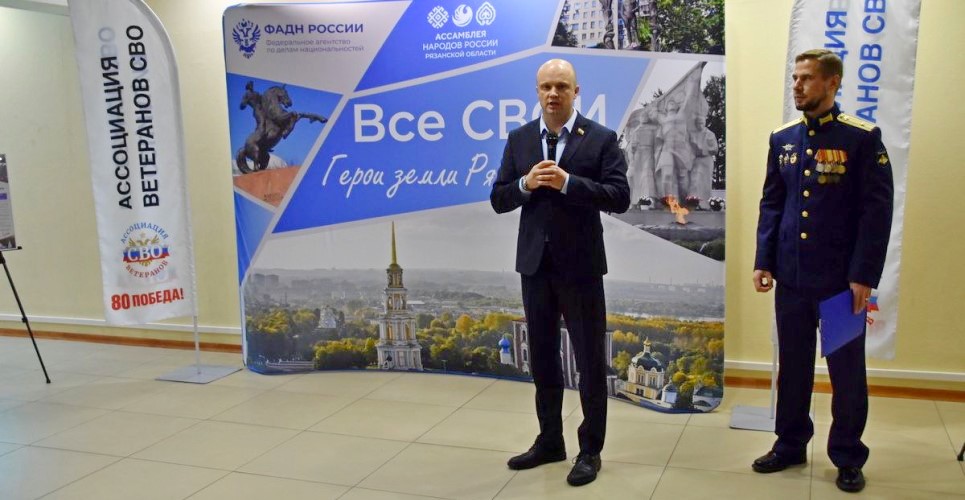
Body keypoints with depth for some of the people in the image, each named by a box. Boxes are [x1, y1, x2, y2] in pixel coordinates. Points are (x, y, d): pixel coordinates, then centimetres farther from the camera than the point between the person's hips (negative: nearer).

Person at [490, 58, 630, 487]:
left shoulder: (601, 138, -4)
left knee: (590, 360, 5)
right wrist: (526, 183, -16)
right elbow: (498, 200, 4)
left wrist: (567, 182, -22)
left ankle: (590, 449, 20)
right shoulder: (519, 139, 6)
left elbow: (620, 197, -12)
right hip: (535, 263, 4)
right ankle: (549, 440, 30)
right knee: (542, 357, 14)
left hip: (580, 263, -4)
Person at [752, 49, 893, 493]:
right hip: (791, 276, 4)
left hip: (841, 279, -4)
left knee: (846, 371, 9)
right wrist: (762, 261, 1)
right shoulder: (782, 139, 7)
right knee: (792, 366, 14)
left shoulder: (863, 138, -7)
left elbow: (877, 211, -9)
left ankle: (848, 458, 25)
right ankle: (790, 444, 30)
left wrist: (863, 276, -14)